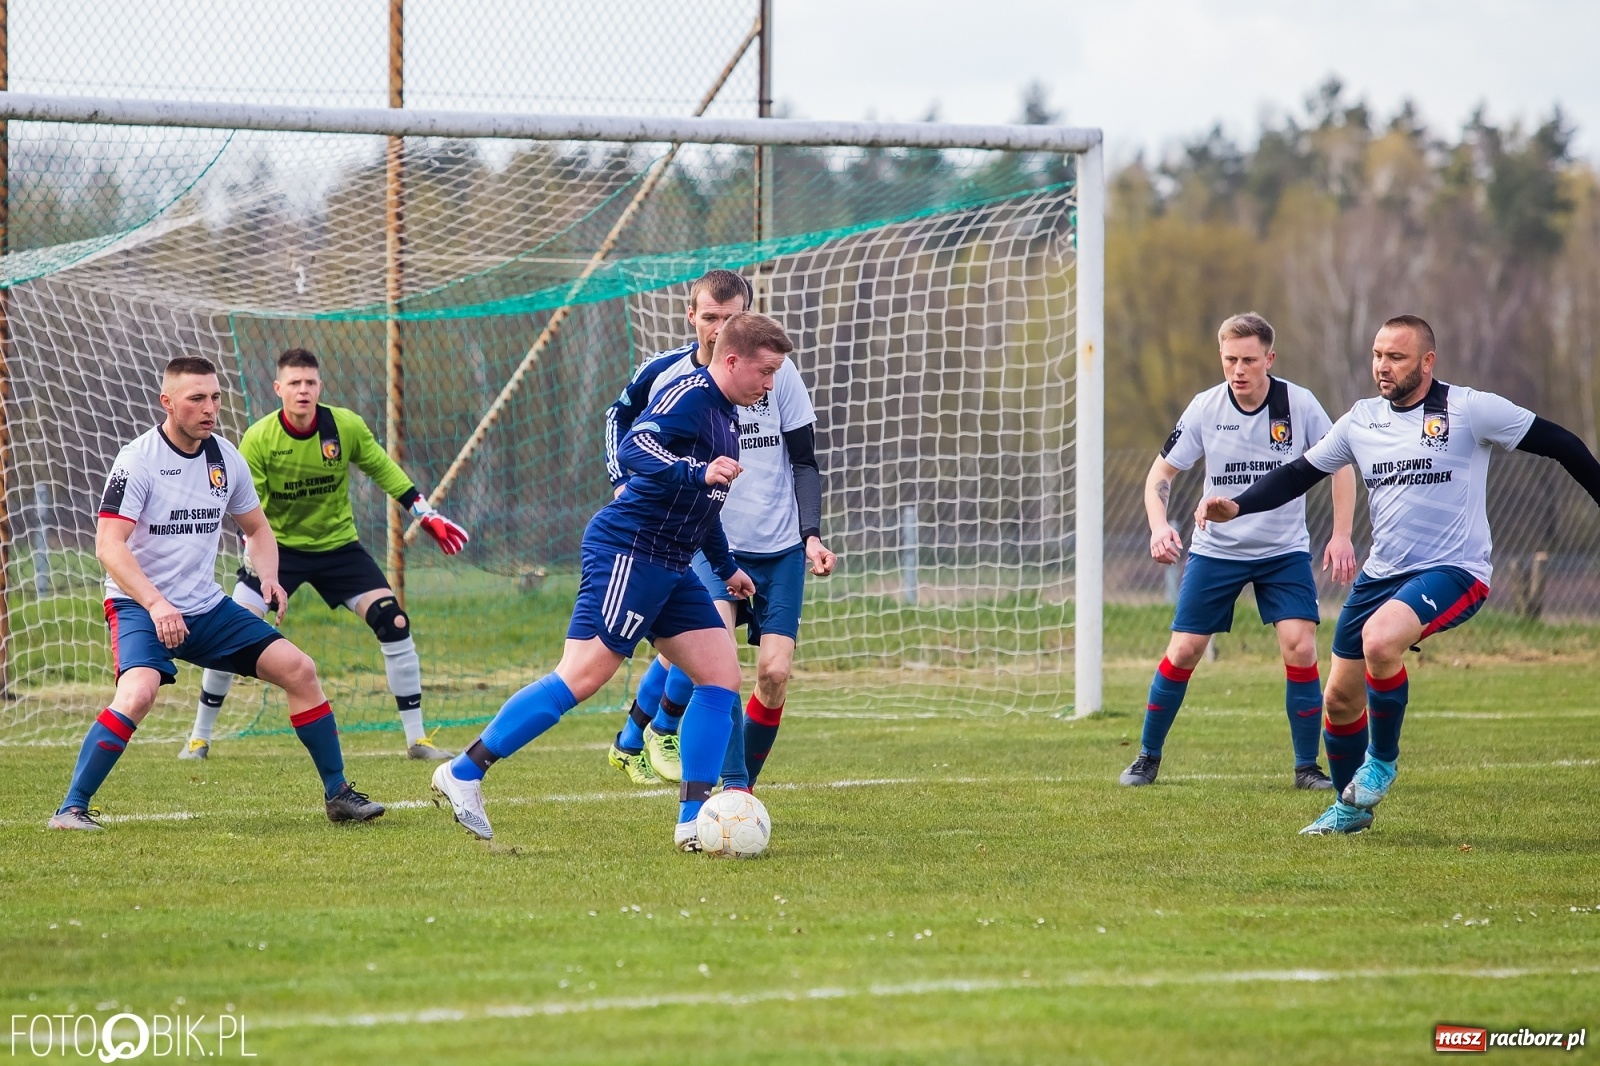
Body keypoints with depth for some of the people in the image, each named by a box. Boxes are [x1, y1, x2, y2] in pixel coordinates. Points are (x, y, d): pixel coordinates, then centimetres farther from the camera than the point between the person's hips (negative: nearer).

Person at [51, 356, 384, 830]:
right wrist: (156, 603, -34)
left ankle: (338, 795, 11)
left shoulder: (225, 457, 5)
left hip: (206, 606, 6)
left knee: (299, 669, -1)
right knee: (138, 693, -33)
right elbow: (108, 545, -22)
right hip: (140, 607, -6)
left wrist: (269, 578, 0)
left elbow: (257, 528, 20)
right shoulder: (138, 460, -14)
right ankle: (71, 808, -22)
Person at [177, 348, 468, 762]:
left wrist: (427, 515, 3)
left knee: (395, 623, -11)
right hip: (279, 545, -1)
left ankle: (417, 739, 0)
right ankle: (199, 738, 4)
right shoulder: (258, 439, -19)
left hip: (338, 545, 1)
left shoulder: (346, 426, -14)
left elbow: (382, 469, 3)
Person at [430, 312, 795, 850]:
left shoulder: (726, 414, 18)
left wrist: (726, 566, 37)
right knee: (580, 678, -15)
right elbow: (632, 448, -29)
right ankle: (463, 774, -9)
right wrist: (698, 472, -41)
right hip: (627, 551, -10)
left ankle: (693, 821, 0)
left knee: (722, 678, 1)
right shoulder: (690, 396, -13)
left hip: (670, 568, 10)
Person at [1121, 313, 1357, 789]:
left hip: (1285, 552, -1)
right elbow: (1162, 471, -1)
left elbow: (1339, 465, -1)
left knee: (1300, 647, -15)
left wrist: (1341, 535, -11)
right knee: (1183, 651, -2)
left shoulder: (1300, 404, -11)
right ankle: (1148, 757, 17)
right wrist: (1159, 526, -19)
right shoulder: (1205, 408, -10)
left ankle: (1307, 767, -2)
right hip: (1216, 549, 1)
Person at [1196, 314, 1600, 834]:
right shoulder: (1361, 420, 6)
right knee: (1339, 699, 8)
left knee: (1380, 638, -34)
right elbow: (1299, 474, 12)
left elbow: (1557, 444, -4)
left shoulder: (1469, 410, -9)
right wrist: (1236, 506, -2)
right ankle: (1351, 807, 31)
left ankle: (1382, 761, -10)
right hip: (1381, 573, 6)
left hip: (1454, 571, -6)